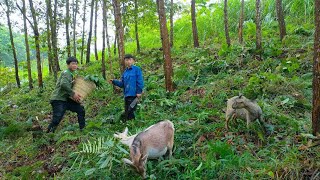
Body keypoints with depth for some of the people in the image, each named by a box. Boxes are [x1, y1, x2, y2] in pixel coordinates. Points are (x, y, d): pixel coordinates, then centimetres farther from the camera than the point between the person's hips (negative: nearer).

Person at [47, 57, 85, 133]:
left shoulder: (71, 74, 16)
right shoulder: (66, 73, -13)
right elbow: (63, 84, -30)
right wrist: (73, 94, -25)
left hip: (66, 99, 9)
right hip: (58, 100, -9)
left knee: (80, 109, 8)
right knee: (57, 119, -15)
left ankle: (83, 129, 17)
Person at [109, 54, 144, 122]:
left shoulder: (137, 69, -3)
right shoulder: (125, 72, 15)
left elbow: (140, 81, -8)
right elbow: (122, 83, 15)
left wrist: (139, 92, -15)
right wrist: (114, 81, 1)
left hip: (133, 94, -7)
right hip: (127, 94, 7)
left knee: (130, 112, -8)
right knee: (127, 112, 12)